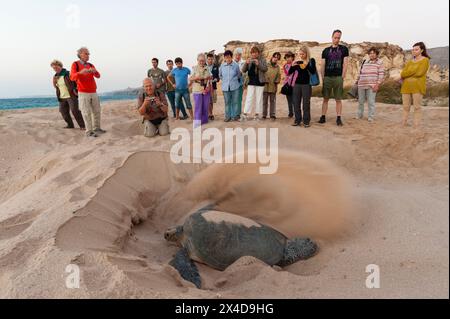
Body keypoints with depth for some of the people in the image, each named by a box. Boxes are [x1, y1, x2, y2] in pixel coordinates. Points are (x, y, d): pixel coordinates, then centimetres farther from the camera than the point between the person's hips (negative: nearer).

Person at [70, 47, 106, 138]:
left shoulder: (91, 65, 10)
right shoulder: (75, 64, -5)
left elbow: (98, 76, -6)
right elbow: (72, 77, -20)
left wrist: (95, 71, -30)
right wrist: (80, 72, -40)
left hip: (93, 93, 5)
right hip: (83, 93, -5)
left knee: (97, 111, 9)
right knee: (87, 113, -6)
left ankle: (96, 128, 22)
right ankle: (89, 132, -1)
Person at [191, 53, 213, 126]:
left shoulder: (207, 68, 10)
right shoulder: (194, 68, 0)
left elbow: (211, 77, 13)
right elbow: (191, 78, -2)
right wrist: (197, 78, -19)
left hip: (206, 89, 4)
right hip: (197, 90, -4)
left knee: (206, 105, 7)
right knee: (198, 105, -4)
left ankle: (204, 119, 18)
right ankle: (197, 121, 1)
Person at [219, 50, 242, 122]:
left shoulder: (236, 65, -8)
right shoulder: (222, 66, -2)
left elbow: (239, 75, 8)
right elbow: (220, 75, 15)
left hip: (235, 87, -2)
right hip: (225, 87, 2)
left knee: (235, 102, 3)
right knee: (227, 102, 9)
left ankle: (235, 116, 13)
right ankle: (228, 116, 17)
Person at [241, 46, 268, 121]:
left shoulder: (262, 60, 2)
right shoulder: (249, 60, 8)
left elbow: (265, 69, -9)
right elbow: (243, 70, 2)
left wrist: (258, 64, -23)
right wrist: (246, 63, -16)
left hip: (260, 82, -1)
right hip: (251, 82, 1)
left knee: (259, 99, 4)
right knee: (249, 98, -4)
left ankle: (257, 114, 12)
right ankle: (245, 114, -6)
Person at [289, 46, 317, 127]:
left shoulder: (311, 60, 1)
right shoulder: (298, 62, 9)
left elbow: (313, 71, -13)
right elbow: (289, 73, 6)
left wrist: (306, 64, -24)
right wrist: (292, 66, -12)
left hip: (306, 85, -4)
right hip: (297, 84, 4)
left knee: (306, 104, -3)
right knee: (296, 103, 3)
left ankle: (306, 121, 3)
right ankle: (298, 120, 11)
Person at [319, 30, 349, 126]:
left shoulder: (344, 49, 7)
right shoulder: (326, 50, 10)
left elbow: (345, 64, 2)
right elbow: (323, 66, 8)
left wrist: (342, 77, -5)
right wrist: (323, 78, 0)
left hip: (338, 78, -1)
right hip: (327, 77, 1)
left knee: (338, 99, 2)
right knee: (326, 99, 5)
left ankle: (339, 118, 6)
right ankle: (323, 117, 11)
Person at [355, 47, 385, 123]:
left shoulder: (379, 62, 2)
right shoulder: (365, 62, 16)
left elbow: (381, 75, -4)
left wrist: (377, 84, -13)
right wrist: (357, 81, 16)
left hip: (372, 86, -4)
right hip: (361, 85, 4)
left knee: (371, 102, -5)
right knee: (361, 101, 8)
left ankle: (371, 118, 1)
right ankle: (359, 115, 20)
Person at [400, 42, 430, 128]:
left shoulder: (425, 60, 2)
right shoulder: (410, 62, 17)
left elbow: (419, 72, -10)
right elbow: (402, 74, 5)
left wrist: (407, 74, -1)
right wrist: (414, 73, -9)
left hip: (418, 87, -5)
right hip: (406, 87, 5)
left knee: (417, 107, -4)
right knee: (406, 107, 4)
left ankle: (417, 127, -3)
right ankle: (404, 125, 7)